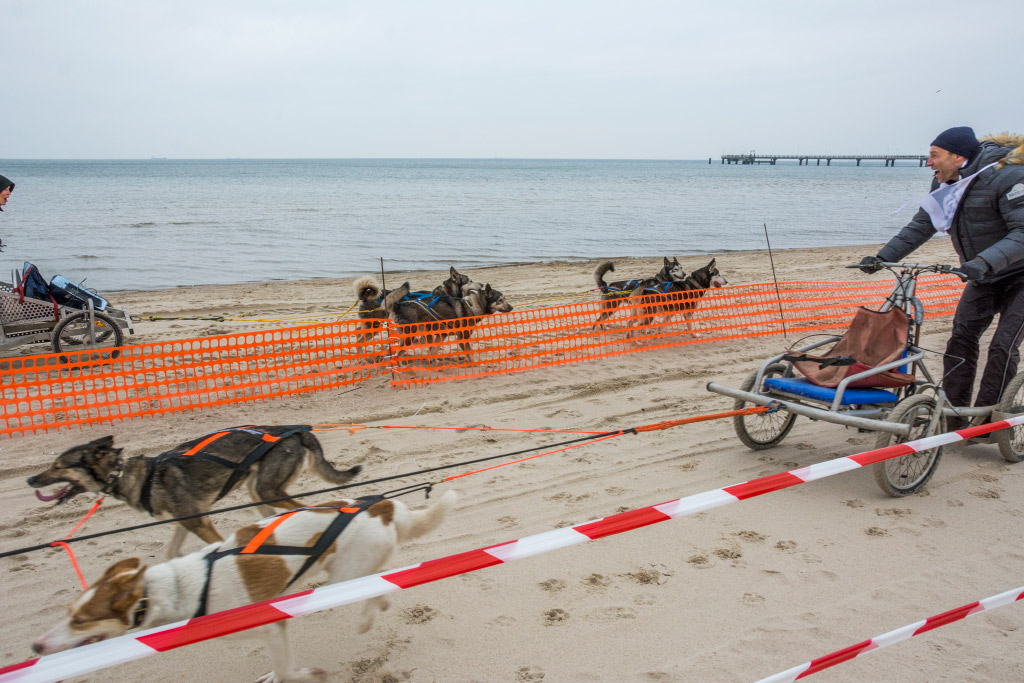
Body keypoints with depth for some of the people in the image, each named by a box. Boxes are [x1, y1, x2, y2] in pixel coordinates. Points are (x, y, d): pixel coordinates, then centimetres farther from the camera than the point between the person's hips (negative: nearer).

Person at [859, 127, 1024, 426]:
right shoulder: (946, 183, -2)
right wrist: (881, 257, -7)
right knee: (961, 338, -1)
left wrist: (985, 261, -48)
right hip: (984, 277, 7)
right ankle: (952, 417, 4)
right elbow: (920, 226, 3)